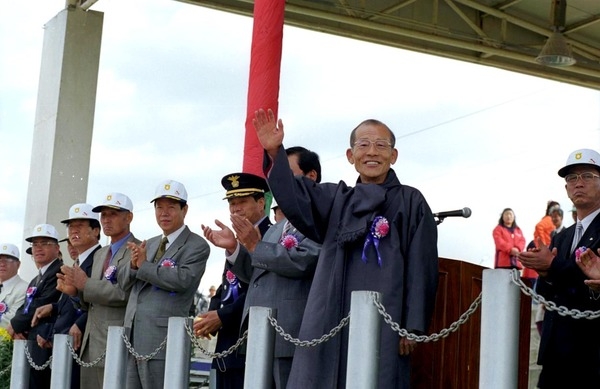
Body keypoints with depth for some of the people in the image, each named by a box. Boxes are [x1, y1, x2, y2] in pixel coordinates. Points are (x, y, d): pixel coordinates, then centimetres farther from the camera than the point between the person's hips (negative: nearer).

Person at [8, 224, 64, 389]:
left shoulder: (60, 273, -9)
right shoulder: (35, 281, 24)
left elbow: (42, 306, -18)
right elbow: (25, 308, 18)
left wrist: (15, 325, -4)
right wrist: (17, 330, -4)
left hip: (45, 348, -9)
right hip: (29, 348, 9)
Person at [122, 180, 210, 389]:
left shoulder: (196, 246, -3)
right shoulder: (149, 244, 22)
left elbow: (182, 279, -20)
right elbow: (123, 282, 17)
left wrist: (144, 265, -11)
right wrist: (133, 264, -5)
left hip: (163, 341, -7)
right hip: (132, 339, 8)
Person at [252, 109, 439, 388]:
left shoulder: (411, 202, 7)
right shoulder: (335, 198, 18)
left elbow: (421, 269, 1)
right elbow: (296, 200, -2)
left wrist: (413, 326, -8)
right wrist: (274, 153, -16)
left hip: (382, 322, -3)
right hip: (333, 322, 4)